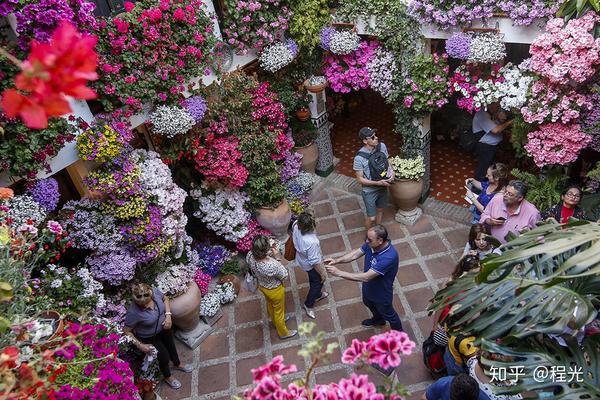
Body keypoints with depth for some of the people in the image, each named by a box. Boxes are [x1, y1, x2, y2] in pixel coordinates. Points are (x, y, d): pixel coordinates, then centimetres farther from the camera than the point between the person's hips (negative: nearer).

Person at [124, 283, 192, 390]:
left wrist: (168, 315, -16)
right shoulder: (133, 312, -39)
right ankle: (167, 377, 44)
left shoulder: (154, 291, -28)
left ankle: (178, 364, 60)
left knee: (171, 345, 28)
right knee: (164, 356, 9)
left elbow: (165, 298, -5)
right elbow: (126, 331, -23)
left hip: (163, 327, 5)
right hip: (149, 337, -5)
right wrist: (140, 345, -23)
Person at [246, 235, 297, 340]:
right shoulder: (273, 265, -46)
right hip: (275, 290, -6)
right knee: (279, 311, 24)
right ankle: (283, 332, 52)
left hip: (262, 286, 6)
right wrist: (277, 258, -26)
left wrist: (269, 253, -15)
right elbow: (284, 276, -23)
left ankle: (276, 322, 65)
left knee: (270, 305, 35)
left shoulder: (250, 256, -29)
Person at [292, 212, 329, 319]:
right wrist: (322, 274, -14)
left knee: (313, 279, 33)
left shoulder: (296, 225, -25)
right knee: (318, 282, 22)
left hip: (301, 259, 7)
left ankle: (317, 295, 60)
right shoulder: (311, 242, -44)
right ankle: (308, 304, 41)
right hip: (310, 265, -7)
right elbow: (314, 262, -30)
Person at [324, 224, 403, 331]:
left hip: (381, 294, -7)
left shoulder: (389, 257, -44)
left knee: (389, 315, 22)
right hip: (368, 287, 7)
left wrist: (338, 272, -42)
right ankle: (378, 319, 67)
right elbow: (356, 253, -8)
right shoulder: (372, 244, -21)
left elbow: (365, 277, -43)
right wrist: (336, 260, -24)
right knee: (368, 303, 35)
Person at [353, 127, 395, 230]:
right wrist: (377, 183, -27)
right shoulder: (359, 158, -28)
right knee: (371, 217, 9)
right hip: (369, 191, -5)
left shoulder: (382, 146, -12)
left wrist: (391, 171, -15)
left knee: (380, 210, 25)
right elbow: (360, 179, -20)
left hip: (383, 187, 5)